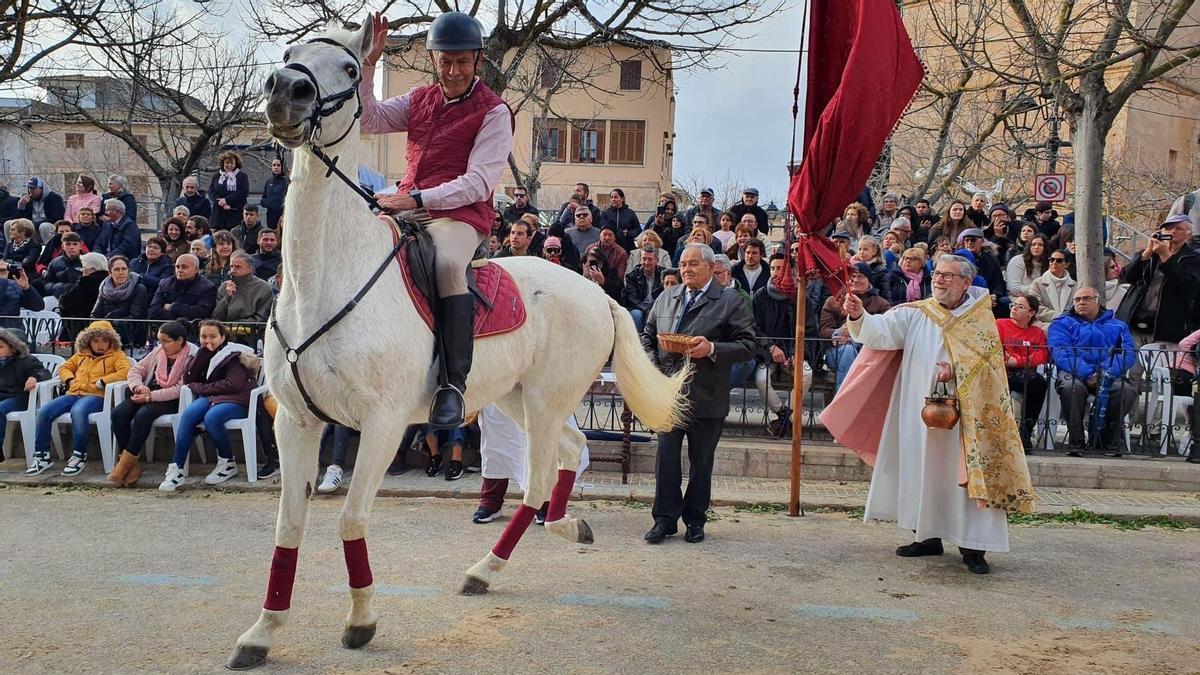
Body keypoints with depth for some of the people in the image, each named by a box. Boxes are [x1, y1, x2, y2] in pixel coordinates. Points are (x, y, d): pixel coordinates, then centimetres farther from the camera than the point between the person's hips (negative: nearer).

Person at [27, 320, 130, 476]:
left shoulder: (117, 355, 7)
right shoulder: (81, 355, 24)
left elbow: (126, 372, -11)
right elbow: (65, 367, 34)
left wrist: (102, 382, -15)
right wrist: (70, 380, 11)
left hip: (96, 396, -6)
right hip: (74, 393, 6)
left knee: (78, 411, -40)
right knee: (44, 410, -19)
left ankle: (79, 454, -26)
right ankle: (42, 455, -9)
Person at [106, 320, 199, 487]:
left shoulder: (192, 357, -7)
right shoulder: (158, 351, 14)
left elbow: (180, 389, -16)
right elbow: (136, 369, 14)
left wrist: (151, 396, -21)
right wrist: (138, 386, -8)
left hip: (171, 401, -7)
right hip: (148, 395, 7)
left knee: (143, 414, -35)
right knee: (118, 412, -20)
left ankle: (125, 462, -25)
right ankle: (131, 466, -21)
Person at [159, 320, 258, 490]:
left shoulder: (233, 354, -1)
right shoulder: (204, 355, 18)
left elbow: (233, 384, -14)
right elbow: (188, 380, 6)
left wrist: (199, 388, -6)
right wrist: (203, 353, -4)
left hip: (236, 400, -5)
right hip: (211, 398, 5)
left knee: (211, 417, -36)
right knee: (188, 414, -27)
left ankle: (228, 464, -13)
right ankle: (176, 469, -29)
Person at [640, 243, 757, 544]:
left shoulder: (730, 302, -2)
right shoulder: (666, 298, 12)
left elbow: (748, 344, -6)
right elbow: (647, 337, 19)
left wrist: (713, 349, -20)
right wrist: (654, 367, 1)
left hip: (707, 398, -3)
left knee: (701, 461, 8)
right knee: (666, 457, 0)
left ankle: (695, 520, 21)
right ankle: (665, 518, 10)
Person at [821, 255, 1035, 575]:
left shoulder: (980, 319, 2)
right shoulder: (915, 314, 5)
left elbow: (989, 363, -5)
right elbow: (882, 330, -10)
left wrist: (957, 370, -22)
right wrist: (859, 316, -30)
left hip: (963, 410, -3)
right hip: (918, 410, 3)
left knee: (965, 473, -4)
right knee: (921, 470, 8)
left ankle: (973, 546, 1)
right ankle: (928, 536, 20)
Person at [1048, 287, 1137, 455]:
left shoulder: (1117, 325, 20)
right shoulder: (1062, 323, 13)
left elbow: (1129, 353, 4)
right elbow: (1060, 352, -5)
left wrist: (1107, 373, -16)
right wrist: (1086, 374, -20)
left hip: (1108, 376, 2)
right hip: (1075, 372, -2)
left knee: (1127, 390, -29)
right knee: (1071, 386, -36)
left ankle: (1107, 439, -13)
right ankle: (1076, 440, -24)